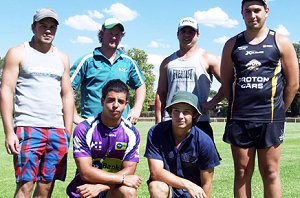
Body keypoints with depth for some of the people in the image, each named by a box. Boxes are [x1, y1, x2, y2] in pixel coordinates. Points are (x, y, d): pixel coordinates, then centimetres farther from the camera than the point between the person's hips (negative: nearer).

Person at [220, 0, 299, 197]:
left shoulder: (281, 42, 3)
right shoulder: (232, 44, 9)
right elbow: (226, 81, 12)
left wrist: (279, 111, 5)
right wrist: (239, 107, 6)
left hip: (270, 118, -2)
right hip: (238, 119, 2)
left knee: (270, 172, 2)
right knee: (242, 172, 7)